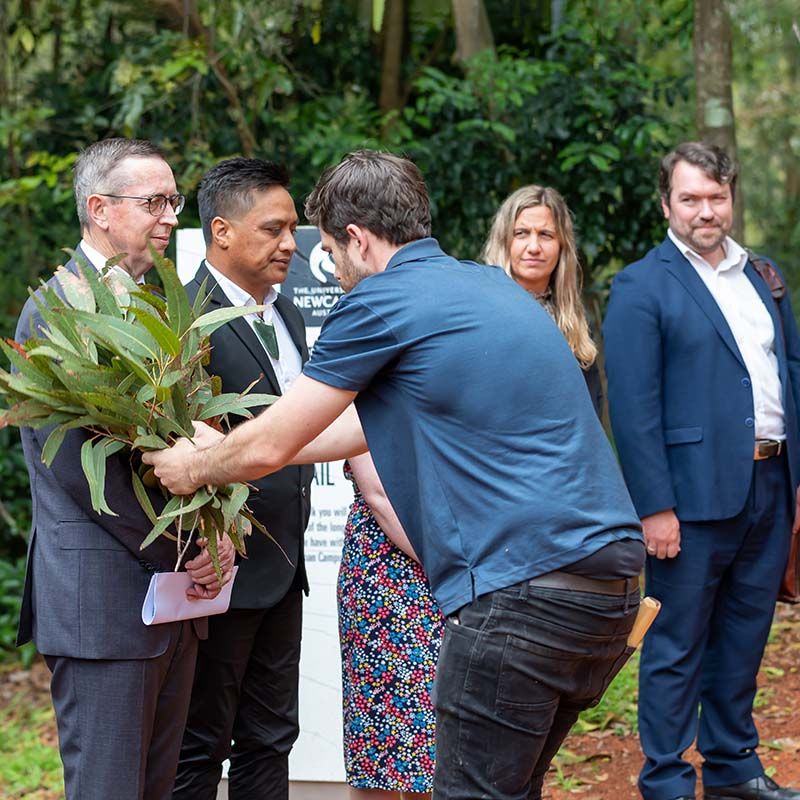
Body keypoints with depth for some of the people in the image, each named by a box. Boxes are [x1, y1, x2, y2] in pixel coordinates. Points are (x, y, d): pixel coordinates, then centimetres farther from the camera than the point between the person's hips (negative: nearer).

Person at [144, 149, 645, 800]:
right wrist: (227, 451, 37)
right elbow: (376, 422, 30)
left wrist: (192, 468, 24)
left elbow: (269, 446, 3)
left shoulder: (384, 302, -5)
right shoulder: (488, 284, 21)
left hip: (523, 589, -9)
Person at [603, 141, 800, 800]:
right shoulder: (642, 288, -7)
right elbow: (633, 407, -12)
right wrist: (655, 507, -16)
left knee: (743, 639, 16)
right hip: (695, 494, -6)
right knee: (678, 647, 2)